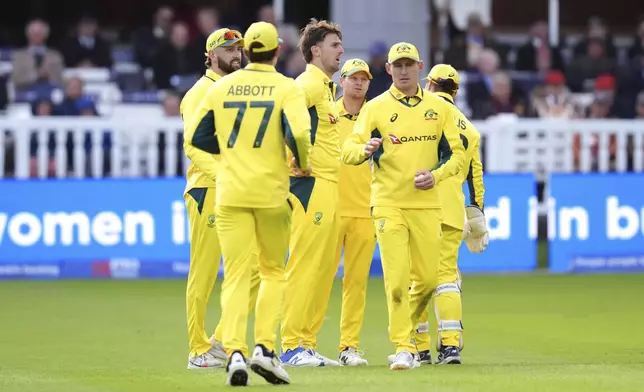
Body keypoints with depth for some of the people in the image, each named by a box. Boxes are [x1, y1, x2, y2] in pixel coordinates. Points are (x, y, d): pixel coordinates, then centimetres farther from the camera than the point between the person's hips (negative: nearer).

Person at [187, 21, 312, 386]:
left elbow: (199, 136, 9)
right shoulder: (287, 88, -4)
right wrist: (303, 164, 2)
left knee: (236, 276, 0)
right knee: (274, 271, 15)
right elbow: (298, 133, -18)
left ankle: (235, 351, -18)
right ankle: (265, 347, 0)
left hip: (231, 192, 2)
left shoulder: (222, 87, 5)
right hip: (272, 191, -2)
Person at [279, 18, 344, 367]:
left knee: (324, 268, 10)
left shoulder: (325, 87, 20)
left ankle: (308, 345, 13)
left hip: (328, 185, 10)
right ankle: (292, 347, -9)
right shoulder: (308, 84, -10)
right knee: (305, 265, -10)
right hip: (312, 184, -10)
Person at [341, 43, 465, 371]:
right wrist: (365, 148, -30)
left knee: (427, 278, 5)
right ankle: (403, 347, -7)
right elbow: (348, 151, -6)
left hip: (427, 205, 3)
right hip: (388, 205, -3)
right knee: (397, 279, -12)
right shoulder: (375, 108, 2)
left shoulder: (439, 108, 8)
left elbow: (457, 154, 10)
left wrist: (436, 175, -9)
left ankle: (407, 326, 31)